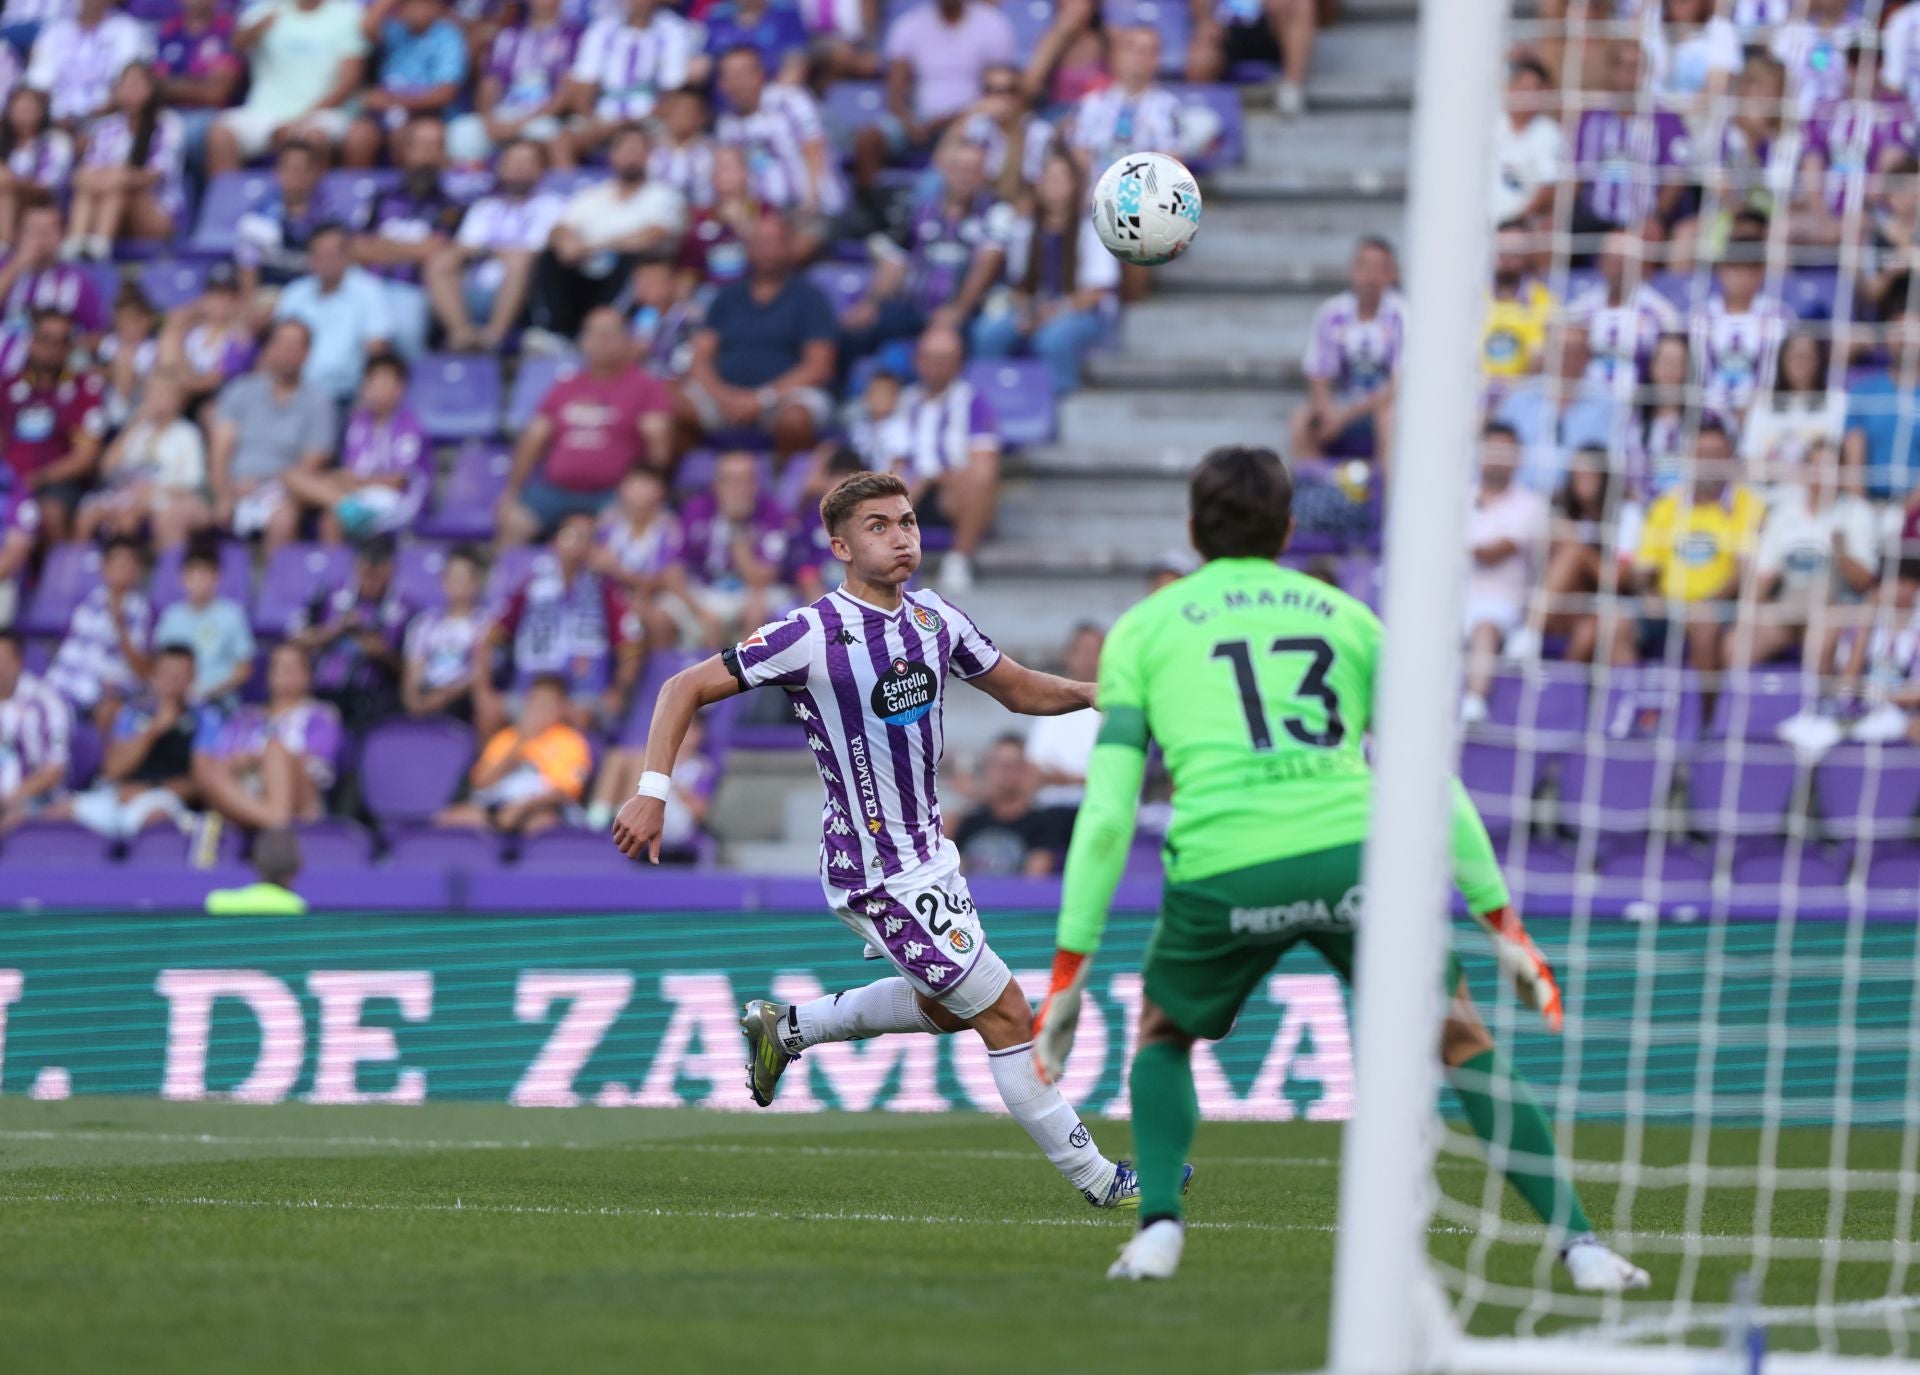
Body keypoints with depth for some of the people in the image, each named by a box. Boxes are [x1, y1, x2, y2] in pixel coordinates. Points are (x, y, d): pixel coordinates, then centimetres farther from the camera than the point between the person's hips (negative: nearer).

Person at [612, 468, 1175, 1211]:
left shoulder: (934, 618, 2)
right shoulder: (812, 635, -19)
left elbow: (1020, 690, 15)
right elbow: (685, 688, -14)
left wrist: (1091, 692, -6)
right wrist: (651, 792, -24)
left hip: (929, 855, 8)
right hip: (877, 874, -8)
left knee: (946, 1004, 27)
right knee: (1007, 1016, -6)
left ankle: (786, 1028, 42)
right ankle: (1093, 1177, 5)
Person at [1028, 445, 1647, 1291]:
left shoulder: (1143, 629, 19)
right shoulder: (1344, 615, 22)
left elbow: (1106, 813, 10)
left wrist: (1070, 968, 11)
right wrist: (1500, 918, 18)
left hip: (1221, 870, 0)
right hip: (1350, 852, 0)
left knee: (1163, 1034, 28)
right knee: (1464, 1044, 16)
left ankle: (1158, 1227, 8)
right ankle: (1577, 1243, 6)